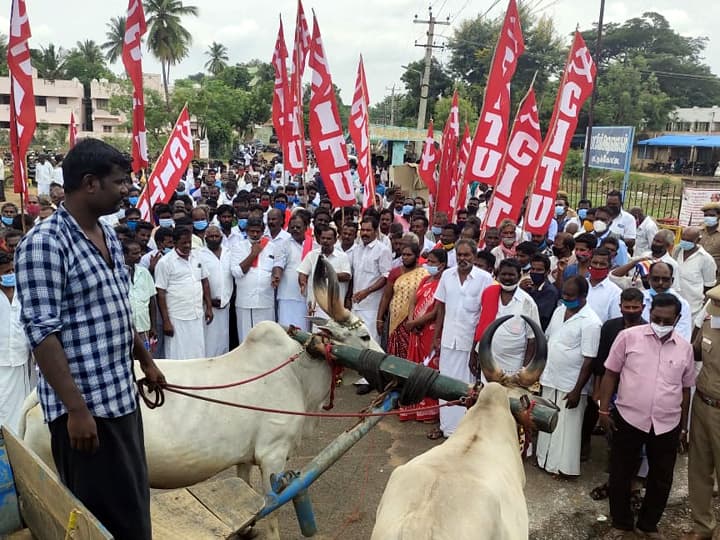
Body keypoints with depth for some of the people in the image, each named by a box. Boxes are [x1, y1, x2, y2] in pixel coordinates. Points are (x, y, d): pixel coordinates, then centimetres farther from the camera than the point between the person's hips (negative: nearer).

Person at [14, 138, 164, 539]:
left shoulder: (108, 234, 9)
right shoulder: (45, 242, -16)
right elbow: (42, 332, -20)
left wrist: (146, 361, 22)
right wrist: (76, 409, -22)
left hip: (122, 396, 8)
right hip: (84, 405, -8)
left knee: (134, 504, 20)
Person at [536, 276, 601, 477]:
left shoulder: (590, 322, -17)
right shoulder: (559, 311, 5)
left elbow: (588, 361, -18)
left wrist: (577, 390, -19)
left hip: (570, 386, -7)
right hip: (549, 380, 7)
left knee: (566, 428, 6)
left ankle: (564, 466, 21)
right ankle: (545, 460, 34)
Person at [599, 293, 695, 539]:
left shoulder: (685, 348, 2)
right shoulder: (628, 337, -7)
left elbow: (685, 389, 11)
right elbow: (610, 374, -2)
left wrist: (683, 426, 13)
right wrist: (604, 410, -4)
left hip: (667, 426, 3)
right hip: (628, 420, -2)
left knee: (661, 480, 15)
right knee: (620, 475, 10)